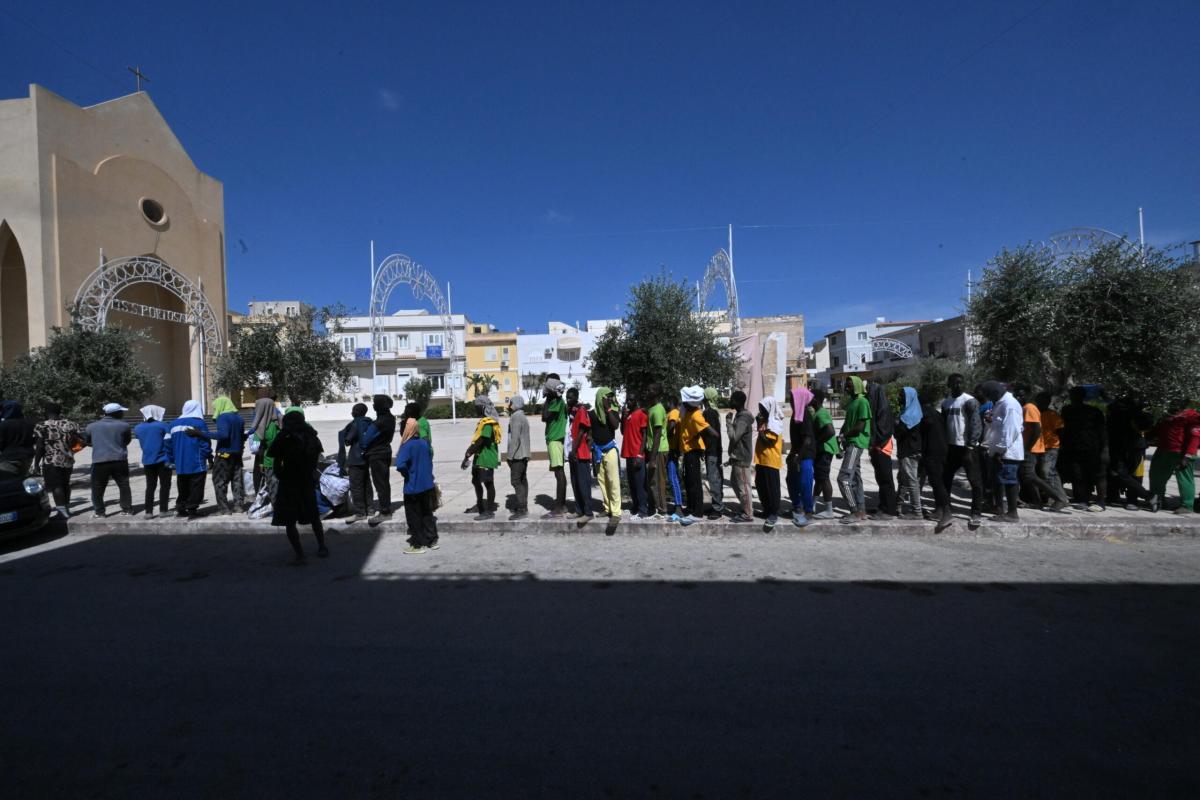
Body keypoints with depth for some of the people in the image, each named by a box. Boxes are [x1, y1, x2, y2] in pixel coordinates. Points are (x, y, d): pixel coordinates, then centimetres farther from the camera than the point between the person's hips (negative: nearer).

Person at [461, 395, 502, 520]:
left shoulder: (488, 423, -20)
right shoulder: (483, 420, 13)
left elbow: (480, 442, -24)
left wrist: (467, 456, -22)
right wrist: (469, 453, 13)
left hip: (486, 459, -11)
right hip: (480, 458, 11)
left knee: (488, 483, -2)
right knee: (476, 481, 20)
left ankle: (489, 511, 6)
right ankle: (480, 506, 36)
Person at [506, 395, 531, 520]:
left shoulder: (516, 416, -13)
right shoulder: (522, 416, 19)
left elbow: (515, 437, -21)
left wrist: (511, 455, -18)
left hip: (517, 454, -11)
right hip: (524, 454, 11)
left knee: (516, 481, -11)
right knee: (522, 480, 14)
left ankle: (522, 509, -12)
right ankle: (523, 506, 21)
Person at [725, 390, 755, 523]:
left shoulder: (742, 419, -19)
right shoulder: (740, 416, 13)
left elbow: (734, 437, -25)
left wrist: (728, 421, -16)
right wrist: (732, 455, 19)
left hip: (741, 458, -10)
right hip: (738, 457, 10)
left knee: (743, 487, -2)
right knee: (736, 483, 18)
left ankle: (748, 514, 7)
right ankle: (745, 509, 28)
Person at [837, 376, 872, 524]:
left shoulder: (862, 402, -12)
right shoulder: (851, 401, 17)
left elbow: (860, 426, -19)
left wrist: (844, 435, -7)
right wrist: (841, 438, 7)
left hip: (857, 443, -10)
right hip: (851, 443, 10)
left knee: (843, 478, -13)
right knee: (855, 478, 12)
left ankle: (856, 512, -5)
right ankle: (861, 511, 20)